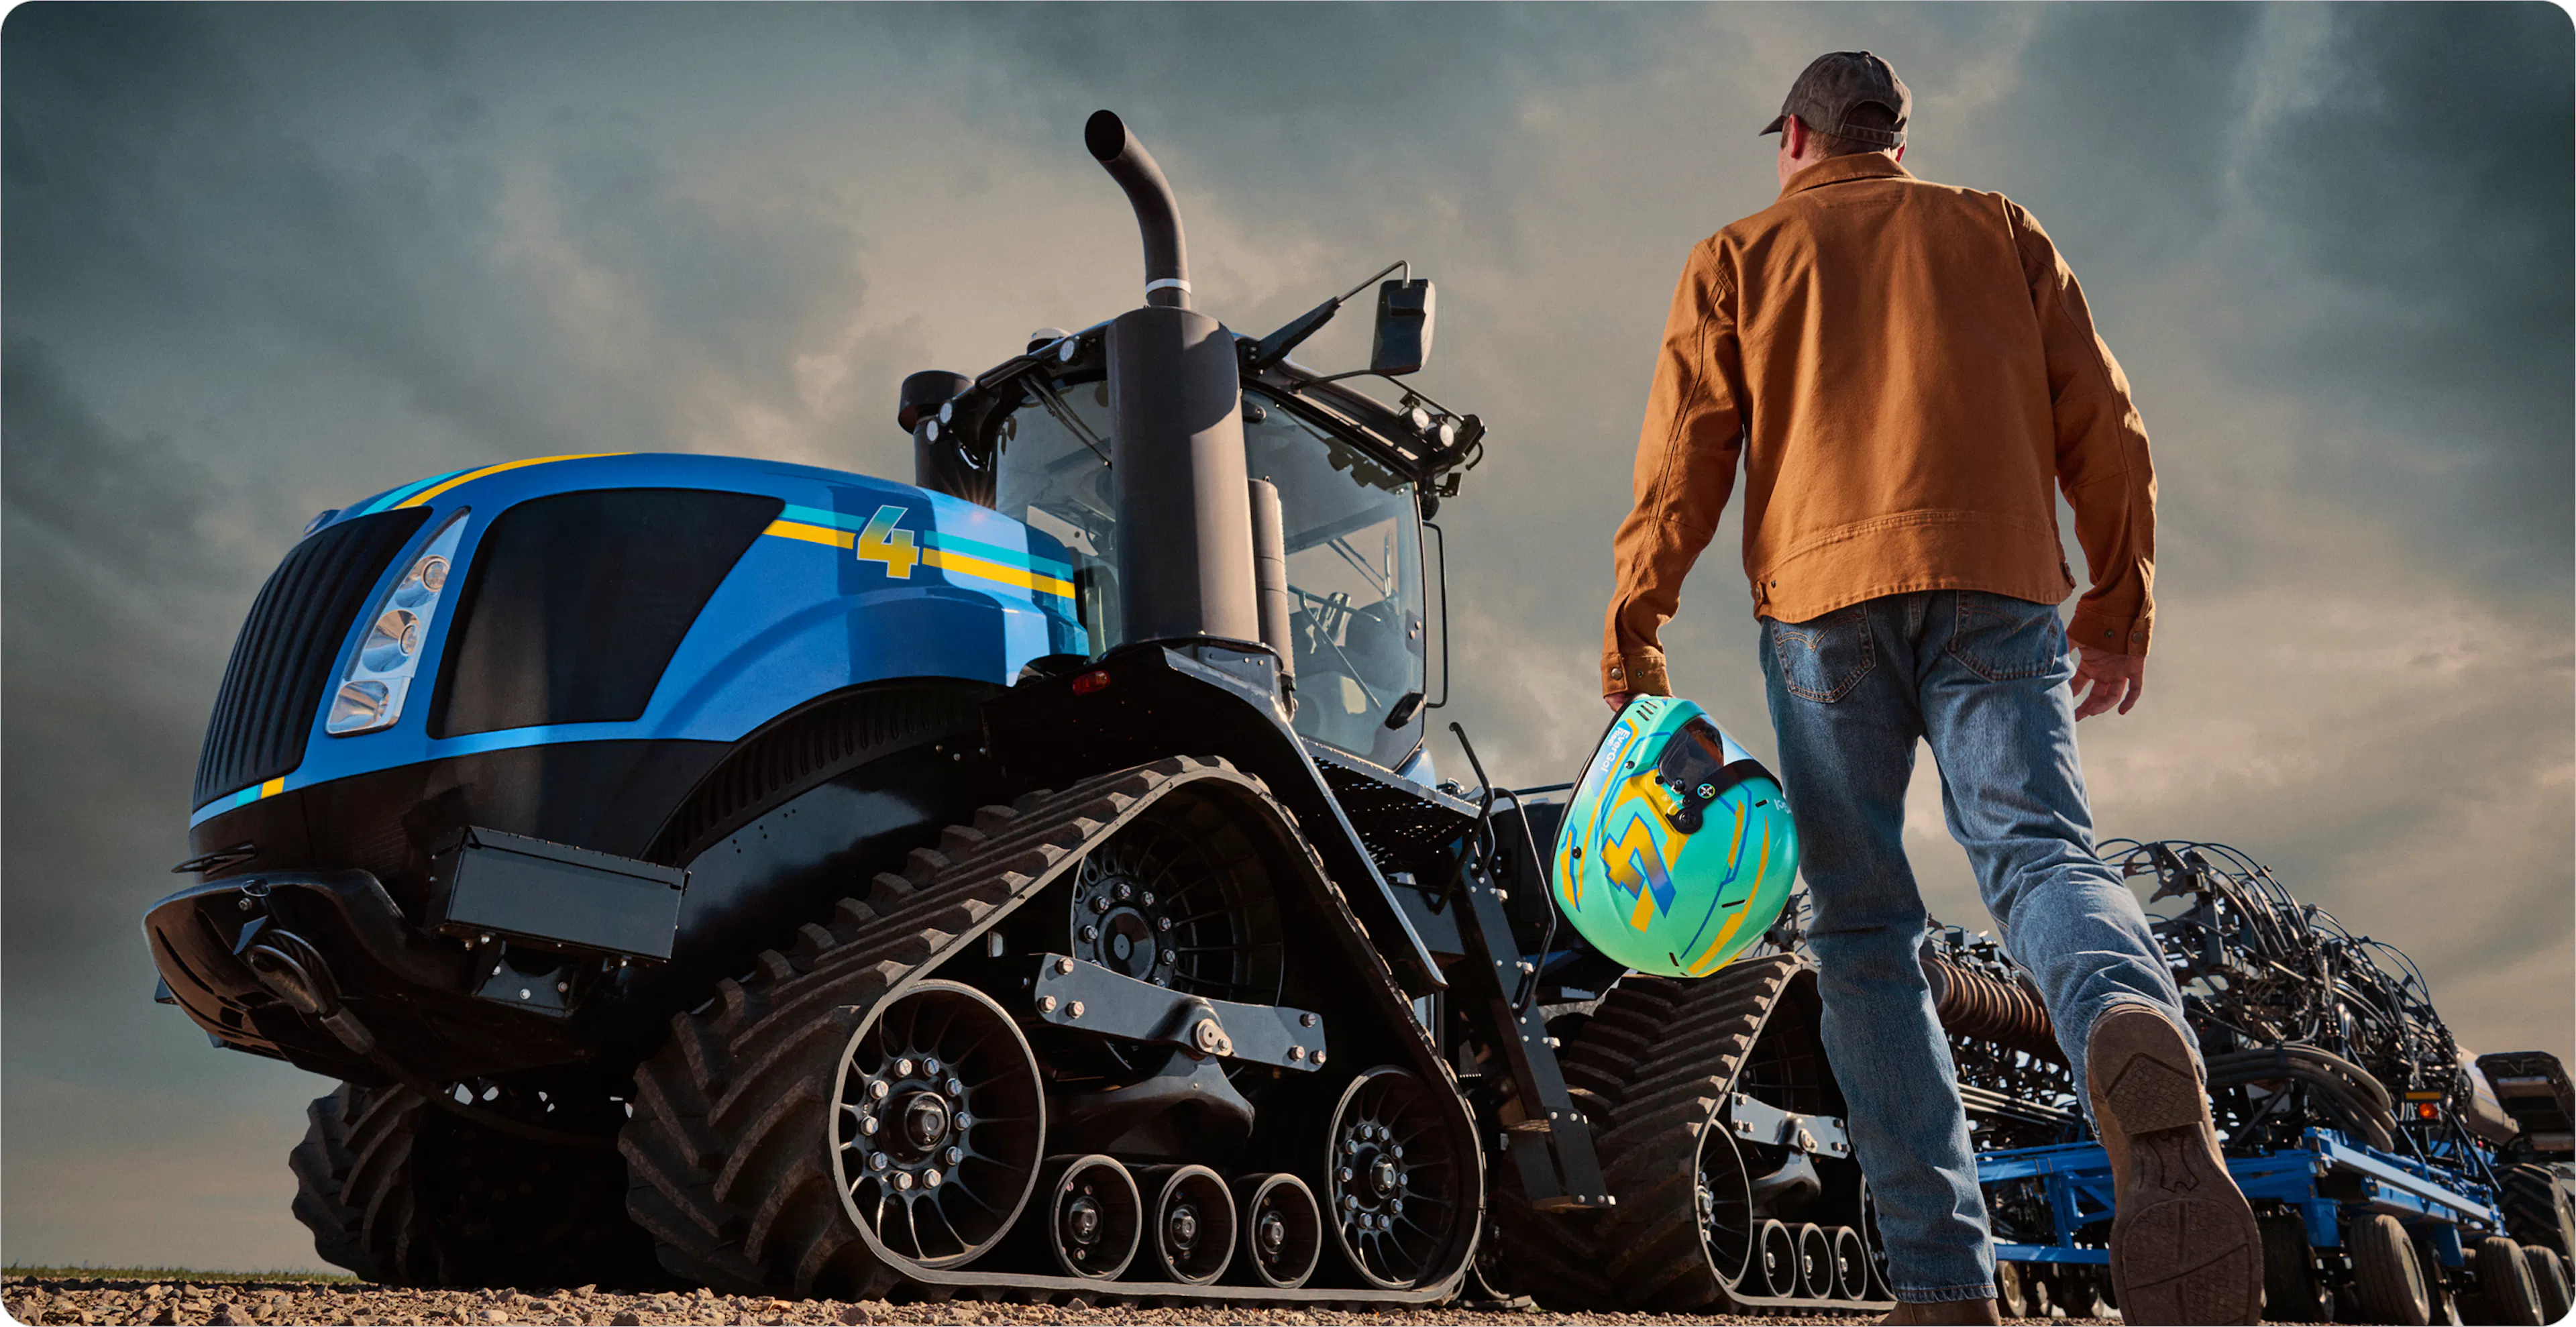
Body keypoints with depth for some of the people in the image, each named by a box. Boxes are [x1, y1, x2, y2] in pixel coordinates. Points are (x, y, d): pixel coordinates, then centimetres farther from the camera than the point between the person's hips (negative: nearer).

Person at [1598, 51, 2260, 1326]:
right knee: (2039, 848, -9)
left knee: (1864, 925, 1)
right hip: (1998, 584, 1)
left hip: (1822, 590, -1)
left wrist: (1632, 640, 5)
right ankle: (2137, 1042, -45)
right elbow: (2102, 424, 12)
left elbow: (1683, 456, 5)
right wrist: (2120, 605, 17)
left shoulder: (1738, 256, 17)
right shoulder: (2001, 231, 22)